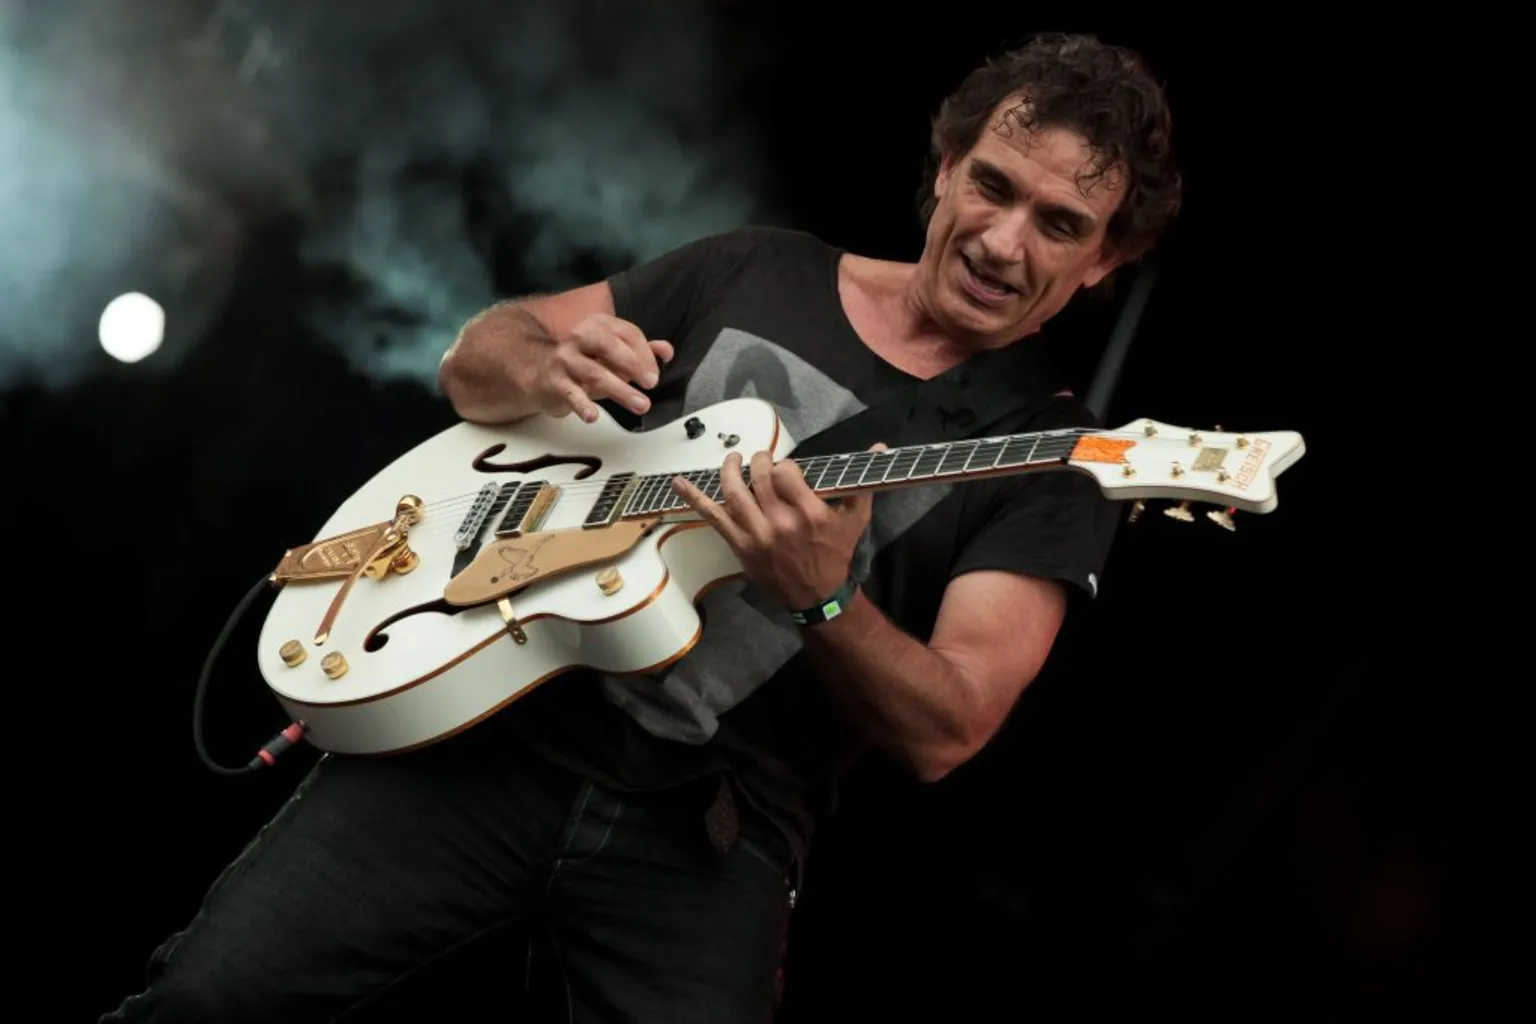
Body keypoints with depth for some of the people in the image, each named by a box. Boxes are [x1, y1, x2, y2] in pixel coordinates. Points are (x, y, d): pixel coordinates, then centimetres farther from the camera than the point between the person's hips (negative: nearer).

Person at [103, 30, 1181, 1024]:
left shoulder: (1053, 454, -1)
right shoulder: (759, 272, 8)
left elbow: (943, 733, -10)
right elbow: (474, 355, 11)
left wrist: (821, 598, -28)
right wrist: (545, 368, -12)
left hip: (711, 823, -1)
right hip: (495, 717, 1)